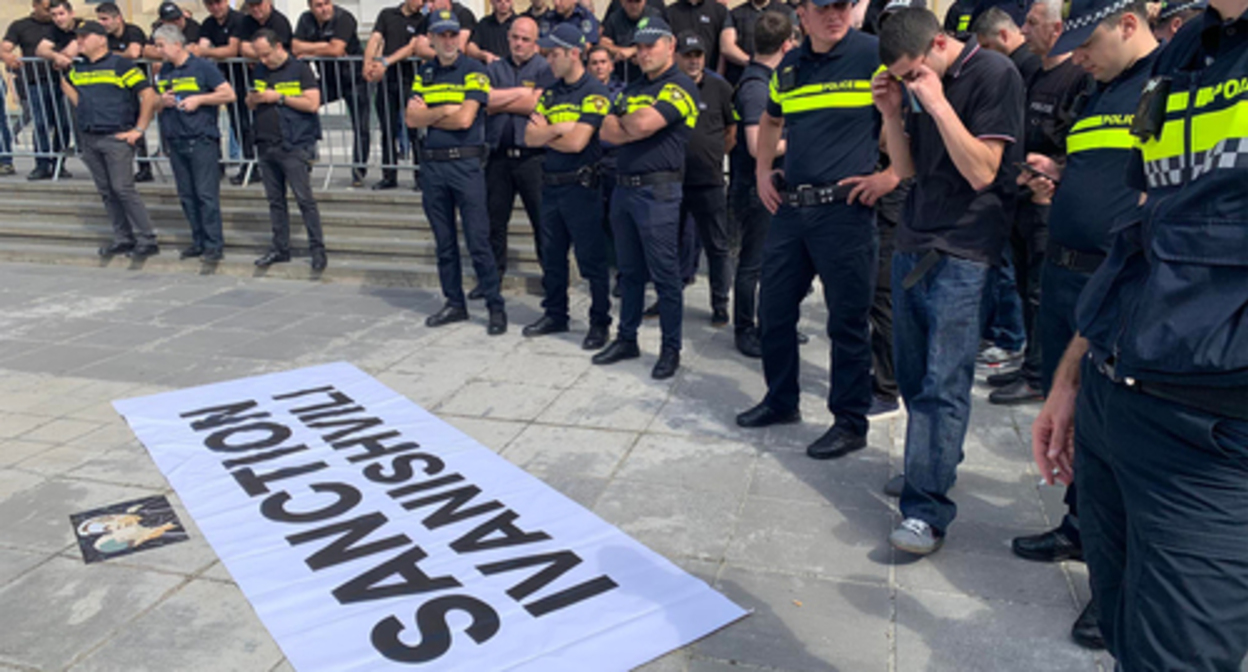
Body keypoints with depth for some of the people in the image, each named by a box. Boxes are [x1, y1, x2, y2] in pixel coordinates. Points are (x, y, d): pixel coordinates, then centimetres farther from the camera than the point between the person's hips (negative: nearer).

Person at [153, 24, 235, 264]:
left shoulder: (202, 67, -2)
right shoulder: (163, 73, 16)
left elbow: (229, 94, -7)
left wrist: (199, 99, -12)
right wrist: (162, 102, 2)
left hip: (201, 139, -6)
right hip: (175, 142, 7)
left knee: (207, 194, -7)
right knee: (186, 195, 8)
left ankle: (213, 245, -2)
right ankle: (198, 241, 16)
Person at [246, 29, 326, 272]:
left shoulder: (300, 69, -4)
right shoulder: (260, 71, 16)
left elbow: (312, 103, -13)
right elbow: (249, 103, 22)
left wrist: (279, 97, -13)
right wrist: (254, 99, -1)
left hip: (294, 145, -7)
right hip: (266, 145, 7)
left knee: (304, 199, -8)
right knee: (275, 200, 10)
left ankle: (317, 249, -2)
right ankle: (280, 248, 18)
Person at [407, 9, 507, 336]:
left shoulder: (474, 70, -2)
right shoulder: (423, 74, 13)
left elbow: (465, 118, -13)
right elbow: (412, 119, 4)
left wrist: (428, 114, -1)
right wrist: (445, 111, -7)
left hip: (466, 164, -5)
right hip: (431, 164, 5)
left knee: (478, 241, -7)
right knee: (444, 242, 11)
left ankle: (496, 307, 1)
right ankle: (454, 303, 21)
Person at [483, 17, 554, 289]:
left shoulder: (545, 68, 3)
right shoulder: (494, 69, 15)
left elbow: (536, 105, -10)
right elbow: (485, 101, 0)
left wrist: (501, 101, -1)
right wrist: (522, 93, -7)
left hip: (532, 156, -4)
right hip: (499, 156, 4)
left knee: (544, 221, -2)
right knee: (494, 220, 8)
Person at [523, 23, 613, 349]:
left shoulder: (594, 93, -10)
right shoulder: (551, 93, 13)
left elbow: (577, 142, -19)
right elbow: (530, 137, 5)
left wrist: (545, 132, -2)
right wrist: (559, 129, -11)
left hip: (581, 186, -7)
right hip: (550, 185, 7)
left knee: (592, 260, -1)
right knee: (552, 257, 15)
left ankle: (600, 322, 9)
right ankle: (555, 314, 28)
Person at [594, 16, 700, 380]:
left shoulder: (681, 87, -6)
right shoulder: (632, 89, 19)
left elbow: (644, 123, -19)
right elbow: (607, 131, 8)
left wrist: (625, 119, 2)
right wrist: (636, 128, -9)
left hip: (658, 190, -8)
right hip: (623, 186, 8)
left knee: (664, 274, -2)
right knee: (629, 271, 14)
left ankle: (671, 349, 7)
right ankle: (626, 339, 24)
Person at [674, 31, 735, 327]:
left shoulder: (719, 87, 0)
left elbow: (734, 128, 9)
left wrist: (716, 154, 8)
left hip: (708, 182, -2)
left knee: (718, 246, 3)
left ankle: (720, 305, 13)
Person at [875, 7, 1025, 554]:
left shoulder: (994, 74, -8)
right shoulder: (921, 87, 12)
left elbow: (982, 171, -16)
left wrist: (937, 103, -17)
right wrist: (891, 113, 0)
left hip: (963, 253, -7)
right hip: (912, 244, 7)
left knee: (943, 384, -9)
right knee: (914, 378, 11)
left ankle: (927, 510, -6)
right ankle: (929, 466, 28)